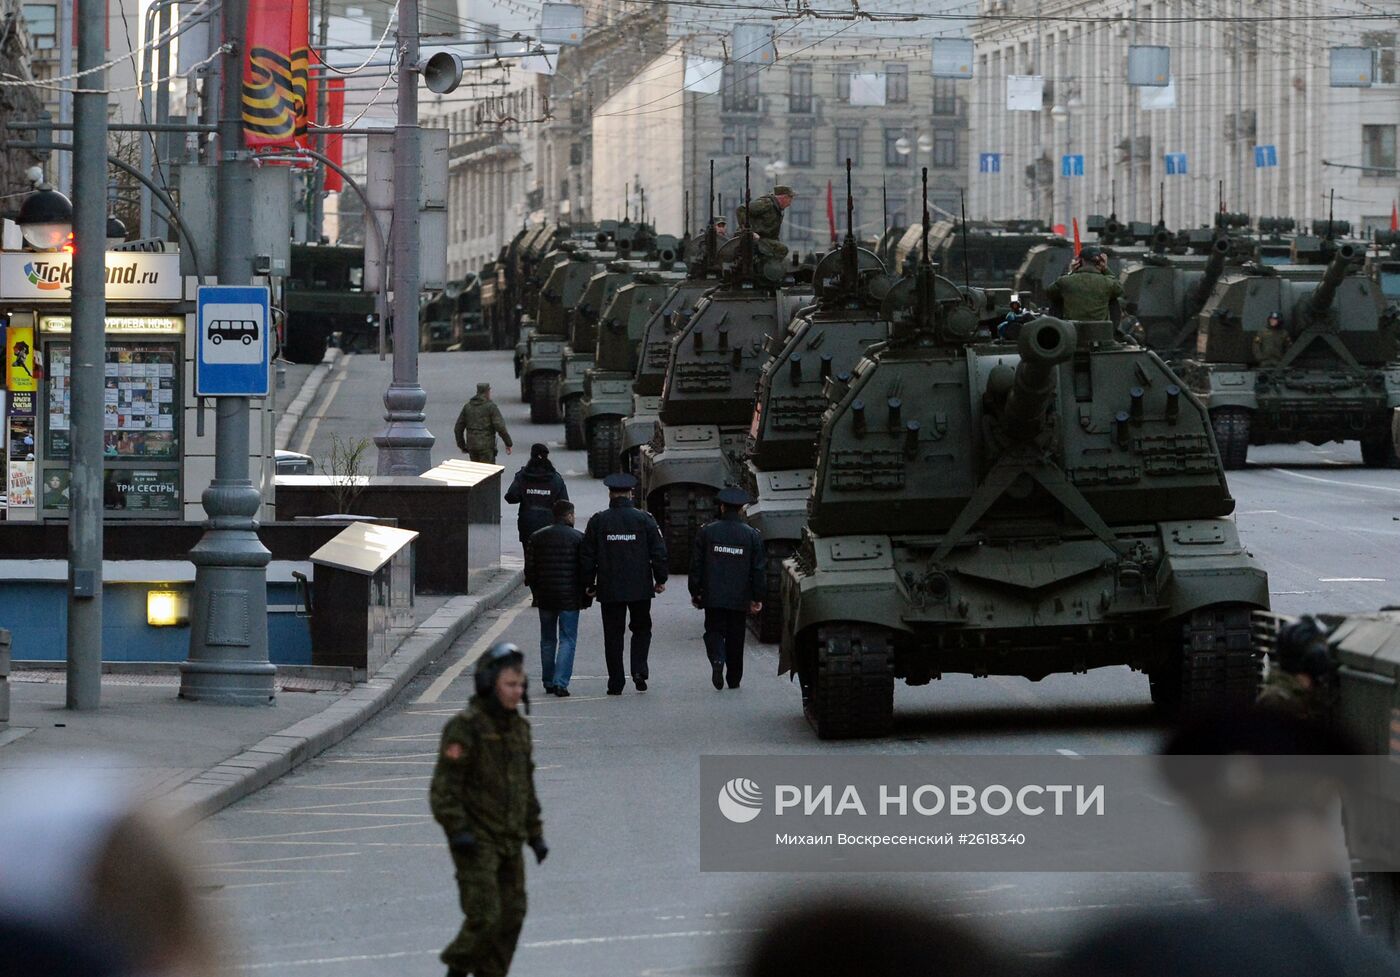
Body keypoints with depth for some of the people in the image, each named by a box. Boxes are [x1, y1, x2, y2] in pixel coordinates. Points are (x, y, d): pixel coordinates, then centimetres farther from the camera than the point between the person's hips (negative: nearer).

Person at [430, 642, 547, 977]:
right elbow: (444, 785, -16)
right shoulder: (464, 727, -13)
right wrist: (457, 831, -25)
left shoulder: (518, 728, 10)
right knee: (484, 917, -12)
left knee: (510, 918, 4)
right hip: (474, 841, -7)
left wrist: (536, 834, 14)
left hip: (508, 842, 7)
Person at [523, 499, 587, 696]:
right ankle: (560, 682, -13)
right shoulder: (578, 538, -6)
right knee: (567, 639, -1)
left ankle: (548, 682, 21)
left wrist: (535, 592, 16)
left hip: (545, 598, 4)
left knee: (547, 639, 16)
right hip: (569, 598, -4)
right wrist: (585, 598, 3)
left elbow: (530, 569, 6)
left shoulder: (537, 537, 5)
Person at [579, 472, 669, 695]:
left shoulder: (598, 521, -1)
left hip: (609, 589, 0)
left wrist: (589, 584, 11)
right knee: (641, 629, 16)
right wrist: (660, 579, 9)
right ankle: (639, 670, -2)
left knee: (613, 634, 6)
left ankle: (616, 683, 5)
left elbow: (587, 555, 2)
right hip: (640, 588, 0)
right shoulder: (644, 519, -2)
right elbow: (659, 551, -2)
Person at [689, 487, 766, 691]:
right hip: (740, 598, 1)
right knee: (736, 637, 10)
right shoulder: (752, 535, -1)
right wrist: (757, 598, 6)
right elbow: (759, 569, -1)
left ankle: (717, 660, -21)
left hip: (713, 597, -1)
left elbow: (696, 565, 0)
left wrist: (695, 592, 8)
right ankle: (734, 679, 16)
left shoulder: (706, 532, -2)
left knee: (714, 630, 7)